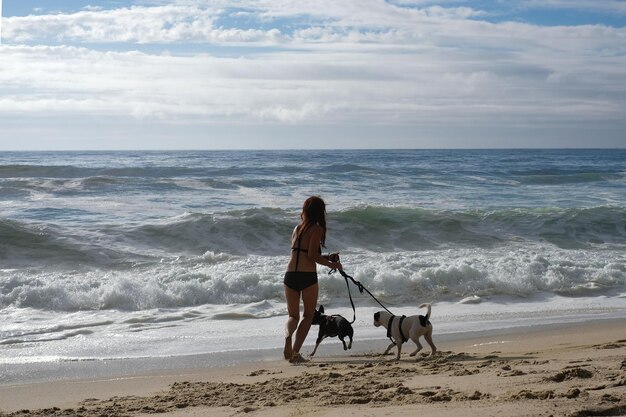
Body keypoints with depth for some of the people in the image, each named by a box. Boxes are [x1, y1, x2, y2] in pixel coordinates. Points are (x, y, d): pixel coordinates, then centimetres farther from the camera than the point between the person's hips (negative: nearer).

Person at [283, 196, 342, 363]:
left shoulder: (297, 228, 18)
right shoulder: (317, 229, -3)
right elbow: (311, 255, -13)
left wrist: (326, 258, 25)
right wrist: (330, 264, 0)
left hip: (290, 275, 5)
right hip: (308, 276, -5)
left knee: (293, 316, 15)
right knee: (308, 315, 10)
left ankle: (288, 336, -19)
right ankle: (295, 352, -4)